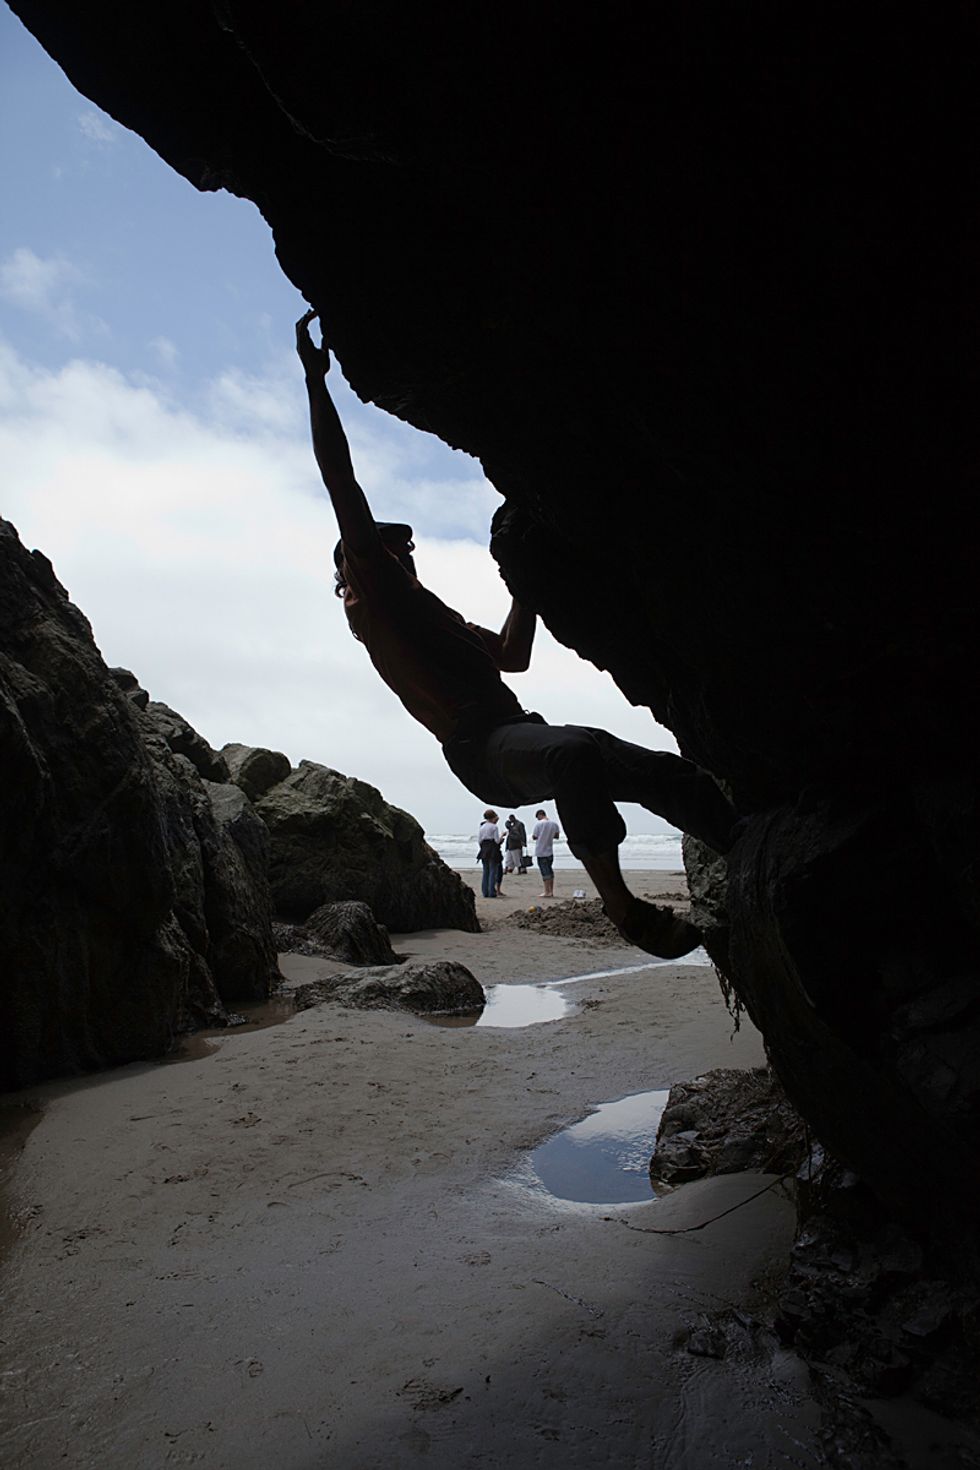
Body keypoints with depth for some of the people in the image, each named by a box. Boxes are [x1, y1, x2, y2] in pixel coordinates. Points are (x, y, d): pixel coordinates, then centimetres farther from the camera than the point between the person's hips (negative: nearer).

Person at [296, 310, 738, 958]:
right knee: (577, 754, -39)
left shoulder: (430, 613, 33)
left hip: (521, 734, 9)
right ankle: (622, 905, -29)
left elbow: (513, 656, 41)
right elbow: (342, 484, 2)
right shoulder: (372, 591, 10)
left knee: (664, 771, -2)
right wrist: (316, 380, 2)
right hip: (478, 747, -9)